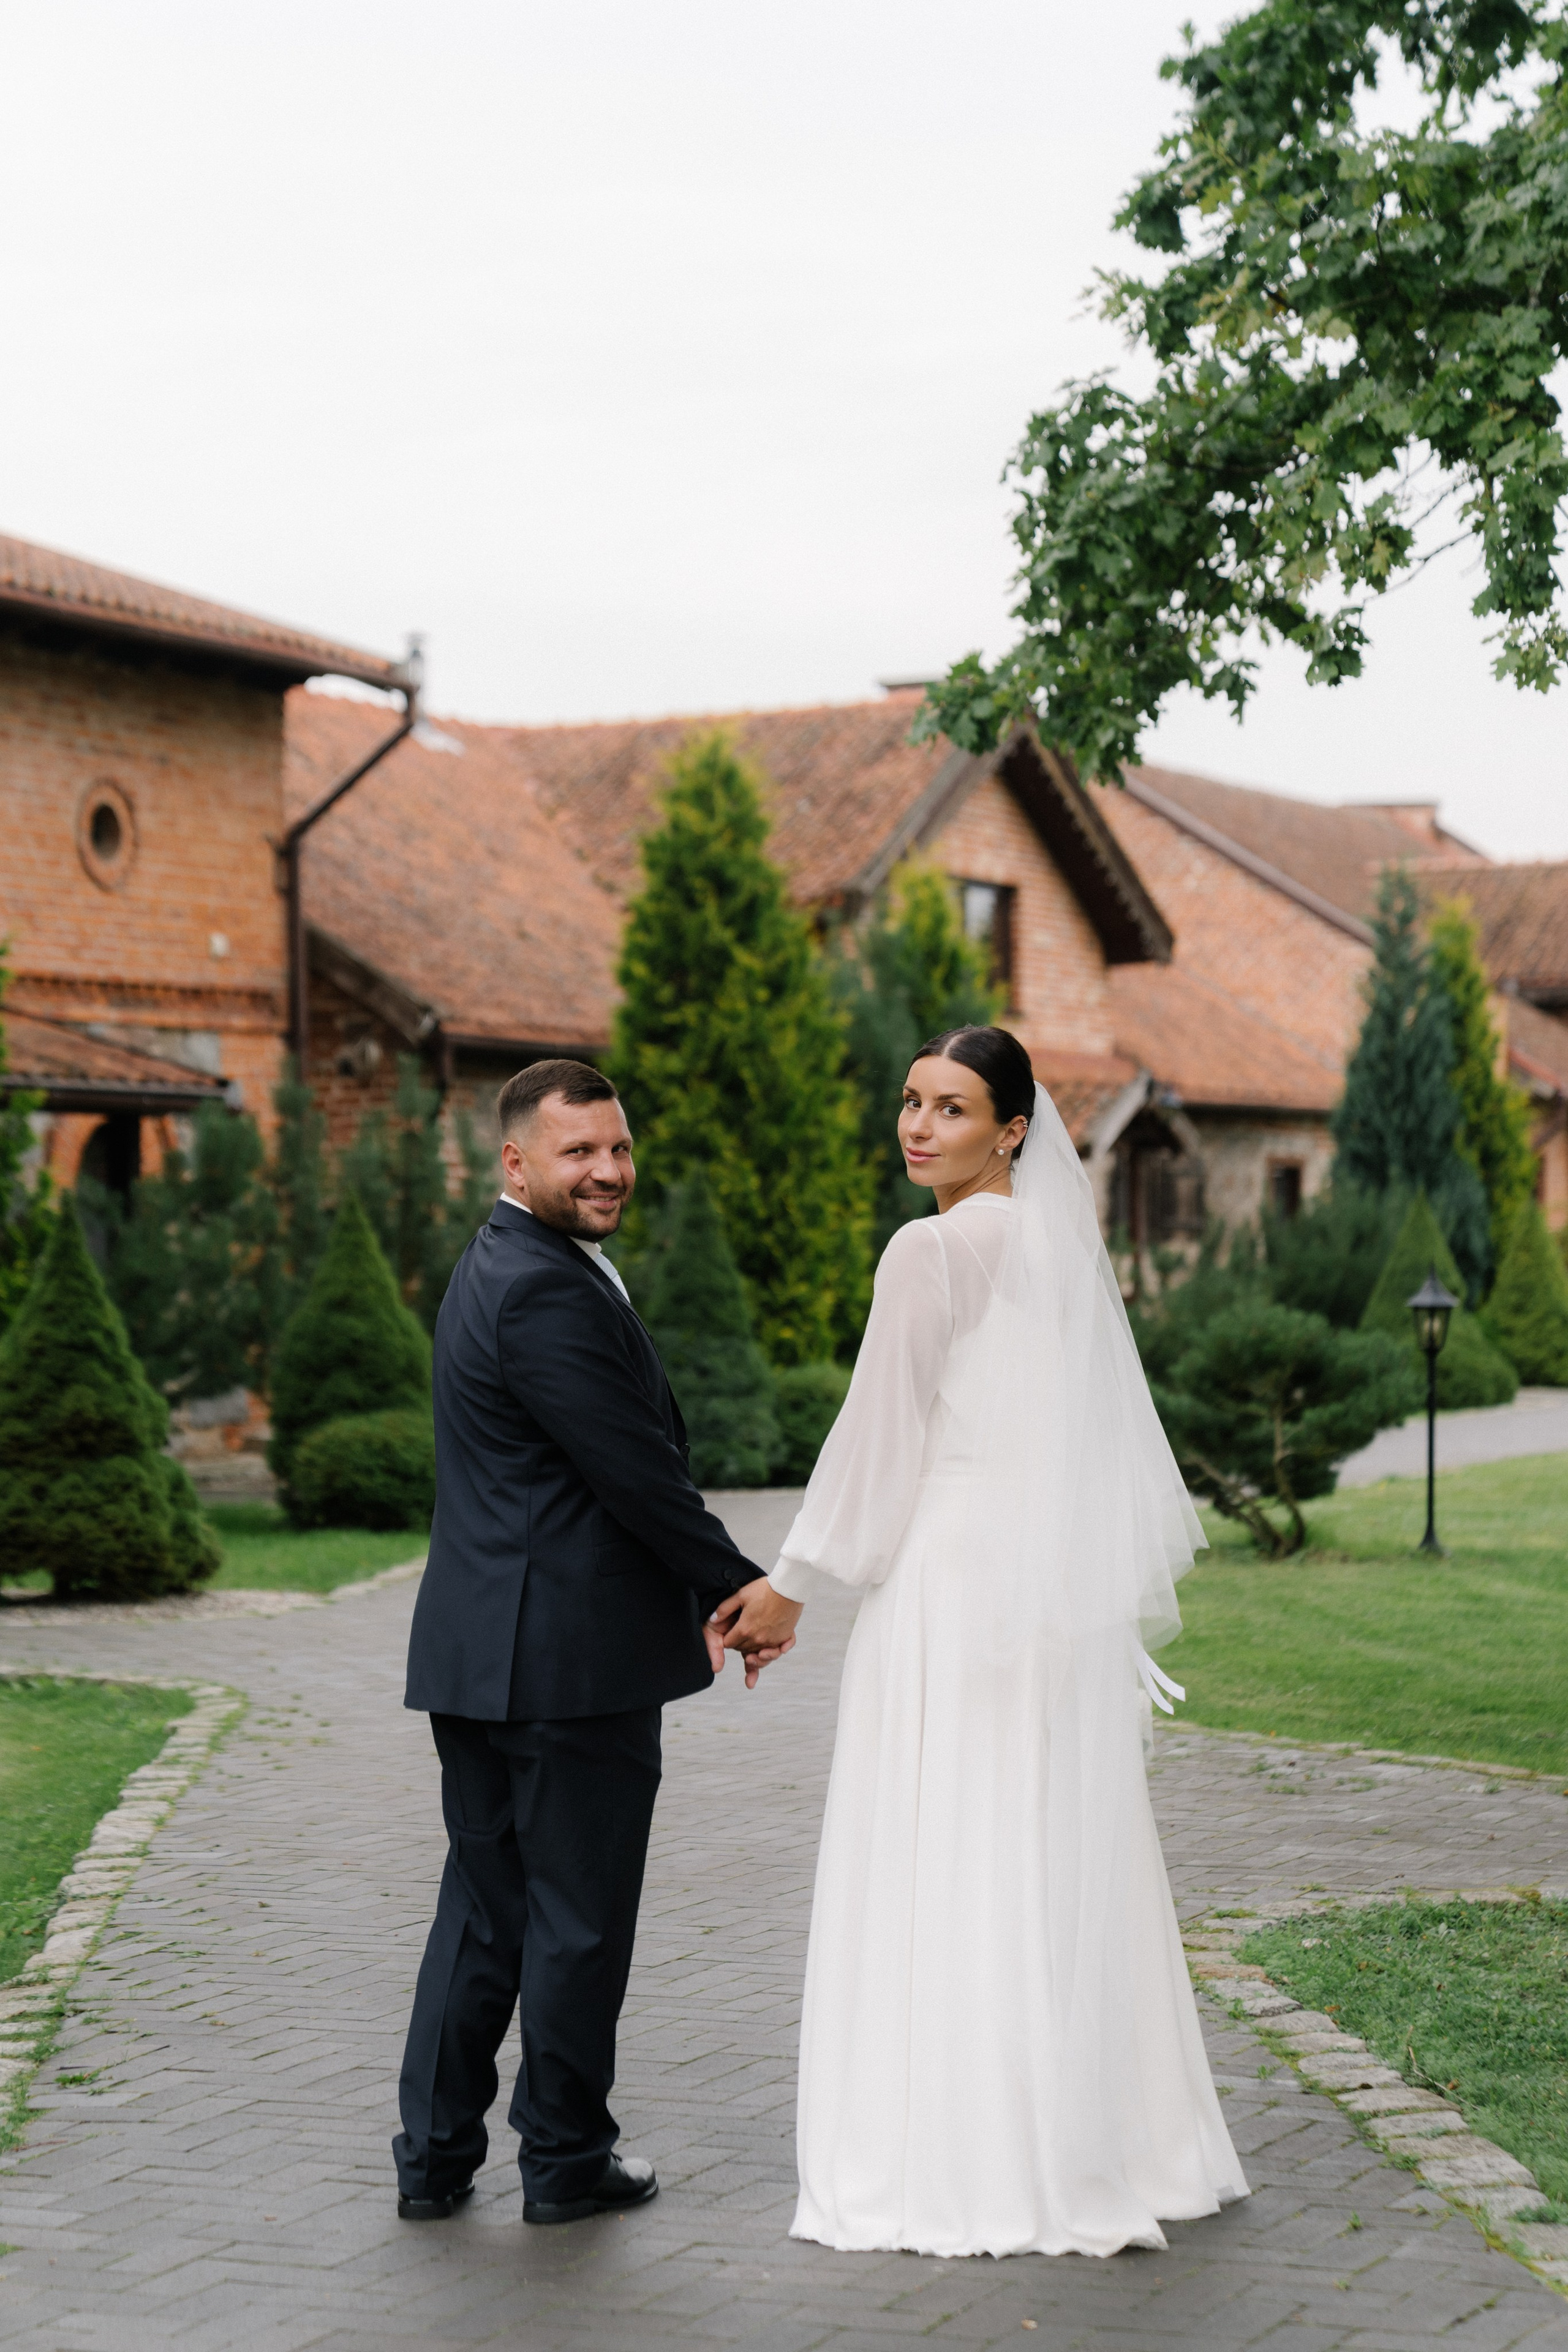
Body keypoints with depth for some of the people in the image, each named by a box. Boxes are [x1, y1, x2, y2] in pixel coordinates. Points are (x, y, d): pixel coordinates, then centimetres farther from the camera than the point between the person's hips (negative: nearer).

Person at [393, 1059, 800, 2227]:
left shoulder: (505, 1268, 17)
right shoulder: (547, 1291, -17)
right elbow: (637, 1470, -18)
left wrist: (700, 1596, 14)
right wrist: (743, 1587, -6)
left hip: (482, 1650, 10)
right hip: (572, 1656, -10)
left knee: (483, 1908, 14)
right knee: (579, 1915, 3)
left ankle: (436, 2157, 19)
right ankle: (568, 2160, 15)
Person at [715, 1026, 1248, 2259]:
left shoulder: (934, 1248, -11)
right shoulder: (1067, 1240, 11)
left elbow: (881, 1432, -9)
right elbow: (1110, 1429, 15)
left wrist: (791, 1581, 0)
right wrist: (1128, 1590, 21)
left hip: (956, 1572, -8)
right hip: (1067, 1585, 8)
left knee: (949, 1863, -3)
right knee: (1062, 1859, 12)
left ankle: (972, 2170, 0)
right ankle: (1104, 2140, 18)